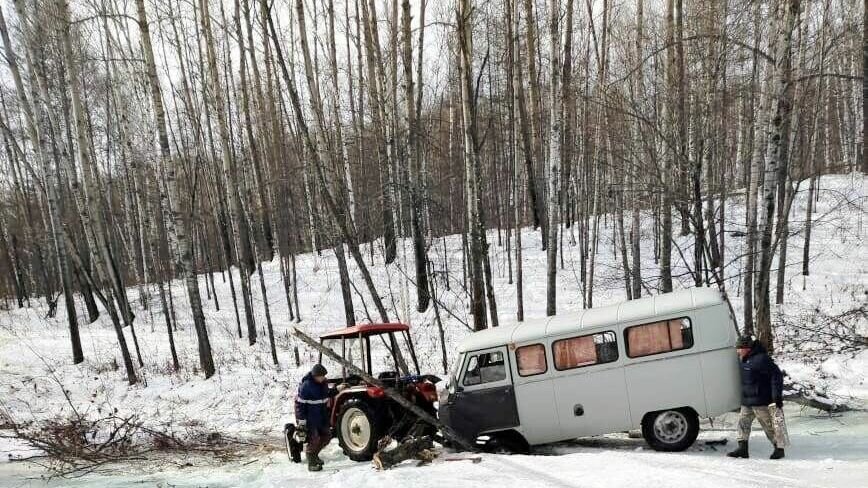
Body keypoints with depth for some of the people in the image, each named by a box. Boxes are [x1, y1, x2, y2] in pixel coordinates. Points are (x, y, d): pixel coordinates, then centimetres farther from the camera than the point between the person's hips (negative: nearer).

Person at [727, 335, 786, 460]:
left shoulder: (761, 359, -19)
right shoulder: (745, 360, 12)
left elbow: (776, 375, -20)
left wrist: (777, 397, -21)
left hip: (760, 401, -9)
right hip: (747, 401, 9)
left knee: (769, 425, 2)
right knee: (743, 422, 6)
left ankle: (779, 449, 16)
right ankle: (742, 449, 9)